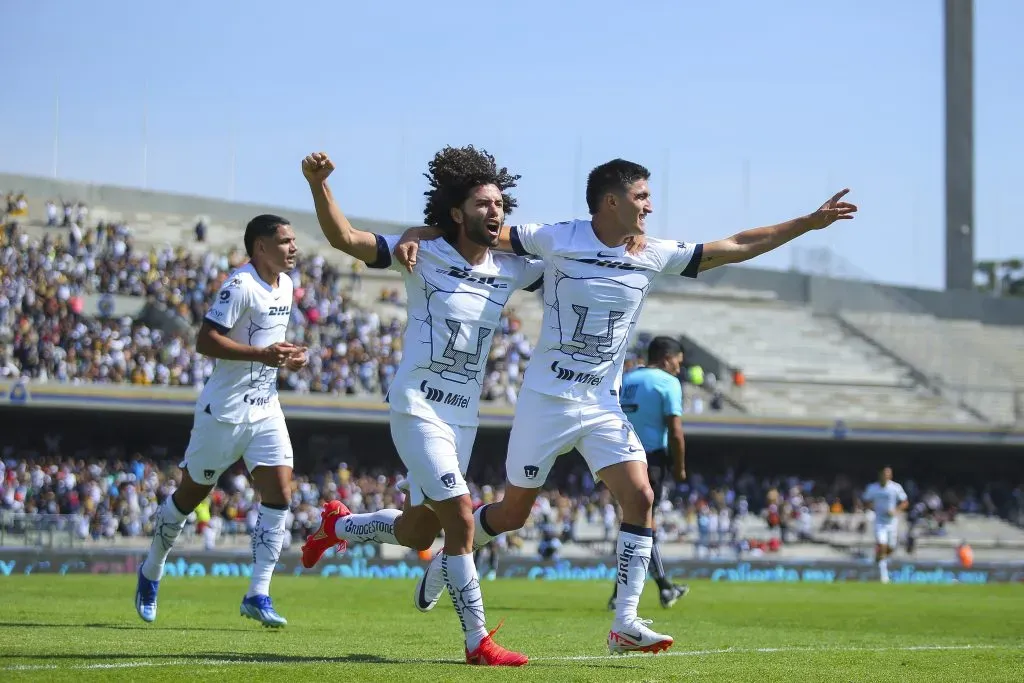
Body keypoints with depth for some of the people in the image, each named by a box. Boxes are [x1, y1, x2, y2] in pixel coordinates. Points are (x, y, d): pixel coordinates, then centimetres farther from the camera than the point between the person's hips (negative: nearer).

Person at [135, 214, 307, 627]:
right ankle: (151, 573, 30)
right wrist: (262, 354, -29)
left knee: (279, 494, -8)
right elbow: (205, 341, -23)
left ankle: (258, 595, -4)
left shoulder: (285, 285, 10)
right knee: (191, 494, 8)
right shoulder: (241, 285, -17)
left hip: (266, 410, 7)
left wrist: (290, 357, 6)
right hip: (225, 410, -7)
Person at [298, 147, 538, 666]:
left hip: (463, 417, 6)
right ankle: (478, 642, -6)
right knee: (461, 521, -15)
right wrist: (318, 184, -32)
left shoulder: (511, 270, 3)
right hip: (419, 409, -6)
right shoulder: (424, 255, -10)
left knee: (418, 534, 16)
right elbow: (344, 238, -16)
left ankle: (337, 526, 44)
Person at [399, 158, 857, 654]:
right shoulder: (556, 240, -10)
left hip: (604, 404, 4)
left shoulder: (654, 255, 2)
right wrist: (415, 237, -23)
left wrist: (810, 222, 3)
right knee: (514, 512, 3)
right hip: (547, 399, -4)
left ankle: (625, 623, -10)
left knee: (639, 497, -13)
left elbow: (738, 246, 5)